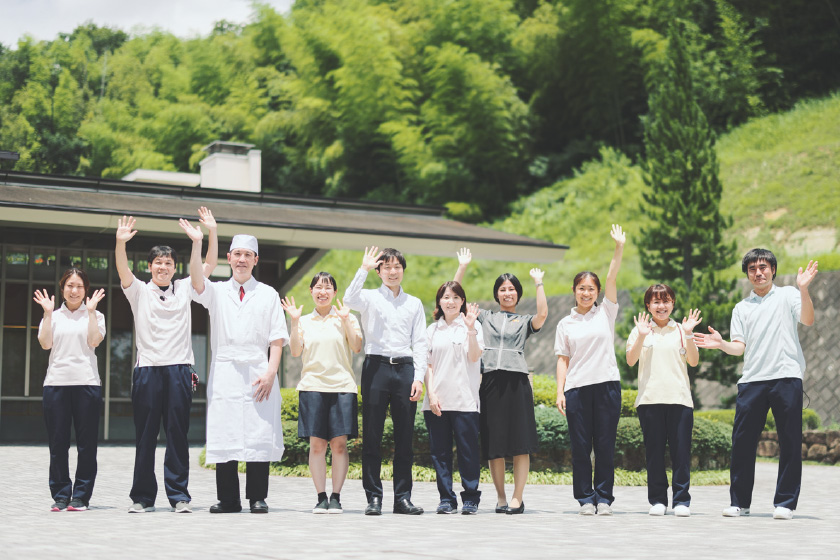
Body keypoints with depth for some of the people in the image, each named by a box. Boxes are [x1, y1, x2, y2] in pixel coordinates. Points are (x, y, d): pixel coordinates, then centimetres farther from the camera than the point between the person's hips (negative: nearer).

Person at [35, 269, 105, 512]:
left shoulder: (94, 316, 12)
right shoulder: (53, 317, 15)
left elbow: (94, 340, -6)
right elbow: (45, 343, 0)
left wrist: (91, 311, -7)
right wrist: (47, 313, -2)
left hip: (87, 382, -1)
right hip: (56, 382, 1)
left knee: (86, 443, -1)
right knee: (57, 443, 0)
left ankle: (81, 496, 5)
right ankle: (60, 496, 7)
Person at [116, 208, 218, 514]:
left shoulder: (184, 289, 14)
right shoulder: (139, 291, 9)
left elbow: (209, 265, 7)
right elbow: (123, 270, -8)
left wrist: (212, 233, -6)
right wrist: (120, 242, -26)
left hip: (179, 368, 1)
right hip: (147, 368, -1)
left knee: (177, 433, 1)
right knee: (145, 434, 2)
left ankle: (179, 495, 4)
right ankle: (142, 497, 8)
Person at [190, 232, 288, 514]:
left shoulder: (268, 295, 11)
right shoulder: (217, 292, 13)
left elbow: (277, 339, 5)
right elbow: (197, 282, -10)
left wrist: (270, 373, -8)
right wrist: (196, 244, -20)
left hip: (259, 373, -1)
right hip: (224, 372, 1)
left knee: (259, 436, -4)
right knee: (224, 436, -2)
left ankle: (257, 498, 3)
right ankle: (228, 499, 4)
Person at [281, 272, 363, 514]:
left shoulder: (347, 318, 9)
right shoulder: (304, 321, 14)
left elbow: (357, 347, -2)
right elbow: (295, 351, 4)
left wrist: (345, 320, -9)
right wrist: (294, 322, -4)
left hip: (342, 386, -1)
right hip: (312, 386, 1)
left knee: (339, 443, -4)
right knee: (317, 444, -2)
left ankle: (336, 497, 2)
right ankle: (321, 497, 2)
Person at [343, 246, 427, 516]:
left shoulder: (414, 304, 16)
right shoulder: (370, 297, 8)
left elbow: (419, 343, 11)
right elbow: (349, 300, -16)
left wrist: (418, 377, 1)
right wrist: (363, 269, -18)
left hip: (405, 368, 2)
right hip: (376, 366, -2)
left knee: (405, 436, 2)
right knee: (372, 435, -3)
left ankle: (403, 497, 8)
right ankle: (373, 497, 2)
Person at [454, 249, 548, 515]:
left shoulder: (524, 322, 14)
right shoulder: (485, 317, 17)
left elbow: (542, 314, -7)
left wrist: (538, 283, 0)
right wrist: (463, 267, 10)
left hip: (517, 382, -1)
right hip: (490, 381, 1)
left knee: (521, 443, -5)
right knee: (494, 444, 2)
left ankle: (517, 498, -1)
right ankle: (500, 497, 11)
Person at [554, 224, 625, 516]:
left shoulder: (606, 312, 9)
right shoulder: (565, 324, 10)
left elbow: (612, 279, 0)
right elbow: (563, 360, 8)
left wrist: (619, 248, -8)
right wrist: (560, 391, 0)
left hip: (606, 385, 0)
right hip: (577, 388, 0)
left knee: (605, 445, 1)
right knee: (580, 446, 1)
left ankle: (604, 498, 8)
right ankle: (585, 498, 8)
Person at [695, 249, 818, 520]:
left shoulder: (787, 295, 10)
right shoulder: (741, 308, 18)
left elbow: (807, 320, -7)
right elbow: (739, 347, 11)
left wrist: (803, 288, -20)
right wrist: (720, 344, -9)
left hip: (786, 377, -3)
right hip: (752, 380, 3)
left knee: (790, 442, -2)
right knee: (742, 441, 0)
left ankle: (785, 502, 5)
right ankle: (739, 502, 10)